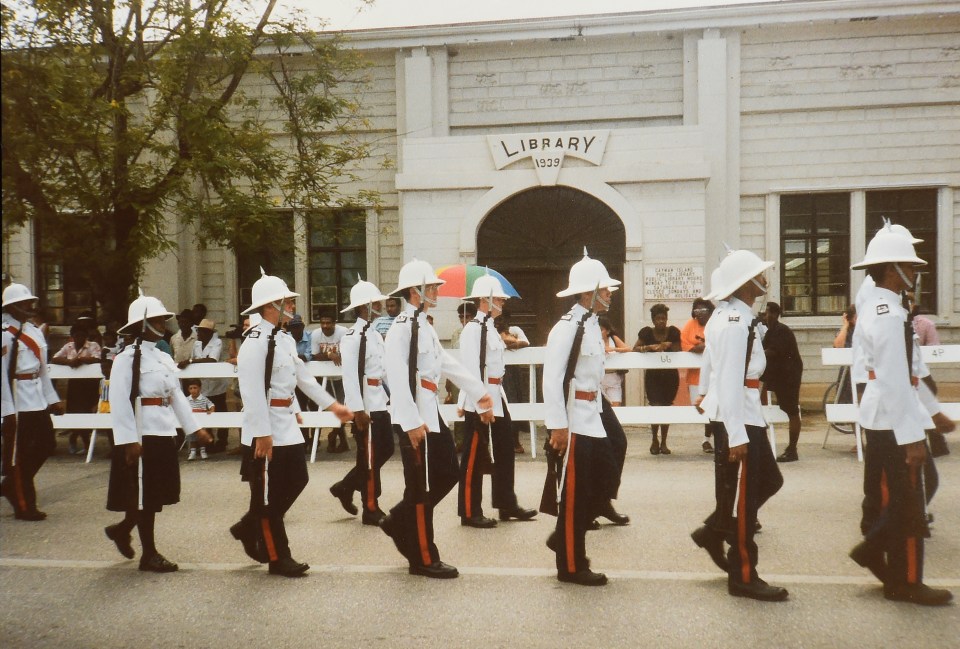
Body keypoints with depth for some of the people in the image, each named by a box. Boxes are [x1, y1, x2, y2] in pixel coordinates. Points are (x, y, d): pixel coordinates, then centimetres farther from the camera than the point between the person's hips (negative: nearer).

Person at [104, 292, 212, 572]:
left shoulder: (164, 358, 14)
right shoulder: (127, 359, -11)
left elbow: (177, 396, 17)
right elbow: (119, 402, -16)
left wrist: (195, 427, 13)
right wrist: (129, 441, -21)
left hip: (165, 433, 8)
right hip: (143, 434, -8)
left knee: (159, 494, 14)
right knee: (145, 495, 3)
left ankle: (122, 529, 37)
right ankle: (149, 554, 15)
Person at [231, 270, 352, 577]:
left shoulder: (285, 339, 12)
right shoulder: (255, 342, -18)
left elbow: (303, 376, 19)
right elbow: (252, 392, -23)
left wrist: (333, 405, 20)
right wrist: (262, 434, -24)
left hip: (287, 425, 10)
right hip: (266, 428, -9)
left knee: (296, 480, 15)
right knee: (268, 494, 3)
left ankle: (250, 528, 31)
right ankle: (278, 557, 15)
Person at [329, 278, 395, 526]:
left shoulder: (375, 335, 14)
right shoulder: (352, 337, -15)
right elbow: (350, 375, -19)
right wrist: (358, 409, -22)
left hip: (379, 401, 9)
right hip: (365, 405, -9)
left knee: (385, 449, 14)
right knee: (370, 456, 0)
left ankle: (346, 487, 28)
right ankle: (371, 510, 13)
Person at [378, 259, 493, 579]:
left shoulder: (425, 327, 18)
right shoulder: (402, 327, -14)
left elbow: (448, 364, 21)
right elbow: (397, 378, -22)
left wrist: (480, 395, 20)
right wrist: (412, 423, -25)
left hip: (431, 411, 10)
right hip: (413, 416, -10)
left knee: (446, 473, 14)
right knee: (421, 485, -1)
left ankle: (399, 521, 28)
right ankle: (424, 559, 12)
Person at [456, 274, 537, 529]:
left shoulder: (490, 328, 14)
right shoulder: (472, 329, -15)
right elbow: (471, 369, -20)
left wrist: (499, 396, 16)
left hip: (496, 396, 10)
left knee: (505, 451, 15)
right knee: (475, 457, 0)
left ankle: (507, 505, 28)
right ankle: (470, 512, 11)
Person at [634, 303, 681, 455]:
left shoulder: (673, 332, -1)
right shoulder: (647, 332, -3)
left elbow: (679, 352, 0)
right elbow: (635, 349, -9)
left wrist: (669, 346, -19)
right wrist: (650, 347, -23)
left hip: (670, 375, 2)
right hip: (653, 376, -2)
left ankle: (663, 442, 20)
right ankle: (654, 440, 12)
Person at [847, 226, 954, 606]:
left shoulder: (875, 306, 11)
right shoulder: (889, 314, -21)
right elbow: (895, 381, -25)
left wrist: (929, 415, 19)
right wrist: (912, 437, -22)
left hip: (879, 416, 10)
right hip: (893, 419, -9)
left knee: (886, 495, 19)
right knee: (907, 503, 3)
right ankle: (905, 583, 15)